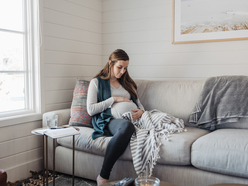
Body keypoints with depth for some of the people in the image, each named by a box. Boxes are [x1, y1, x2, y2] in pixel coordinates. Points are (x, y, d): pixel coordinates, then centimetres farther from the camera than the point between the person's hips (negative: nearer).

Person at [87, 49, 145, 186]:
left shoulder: (128, 83, 30)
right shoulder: (96, 82, 14)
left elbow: (139, 103, 27)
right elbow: (91, 110, 3)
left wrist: (141, 111, 1)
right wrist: (114, 99, -2)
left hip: (133, 119, 4)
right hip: (108, 121, -3)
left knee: (128, 127, -38)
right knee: (127, 126, -41)